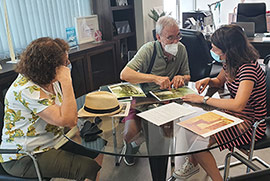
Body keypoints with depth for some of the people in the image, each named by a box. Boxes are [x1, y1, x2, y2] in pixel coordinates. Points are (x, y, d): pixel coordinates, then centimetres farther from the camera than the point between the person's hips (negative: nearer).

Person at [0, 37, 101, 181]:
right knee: (90, 168, -21)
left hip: (53, 142, 9)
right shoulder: (26, 90, -27)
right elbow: (66, 119, -33)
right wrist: (66, 82, -31)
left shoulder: (50, 81, 1)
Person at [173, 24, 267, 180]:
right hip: (233, 115, 9)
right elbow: (220, 82, 21)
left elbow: (238, 105, -37)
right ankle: (192, 163, 26)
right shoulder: (230, 63, 0)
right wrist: (208, 80, -3)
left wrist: (204, 99, -28)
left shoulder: (248, 68, -27)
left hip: (250, 123, -9)